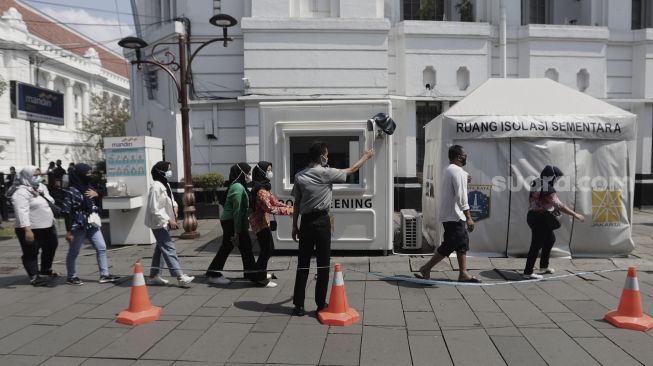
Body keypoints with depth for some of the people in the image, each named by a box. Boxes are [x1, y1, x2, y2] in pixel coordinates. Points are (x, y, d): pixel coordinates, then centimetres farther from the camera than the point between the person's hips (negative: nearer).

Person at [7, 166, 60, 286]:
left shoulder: (41, 187, 11)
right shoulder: (21, 192, -17)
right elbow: (22, 212, -26)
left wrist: (52, 219, 23)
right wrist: (27, 229, -33)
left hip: (48, 226, 10)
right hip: (31, 229, -10)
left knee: (51, 247, 21)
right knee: (31, 253, 1)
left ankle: (46, 270, 38)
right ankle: (34, 277, 5)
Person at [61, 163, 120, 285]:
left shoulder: (88, 187, 8)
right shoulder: (72, 191, -14)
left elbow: (97, 203, 22)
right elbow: (66, 212, -15)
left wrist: (96, 195, -2)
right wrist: (69, 231, -16)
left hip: (92, 225, 8)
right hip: (78, 226, -7)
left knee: (101, 248, 6)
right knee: (73, 252, 8)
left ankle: (104, 274, 13)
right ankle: (71, 277, 23)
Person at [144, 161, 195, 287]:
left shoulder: (166, 185, 10)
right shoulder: (156, 187, -19)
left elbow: (171, 200, 24)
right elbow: (154, 209, -22)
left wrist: (174, 207, 4)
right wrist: (169, 220, -23)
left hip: (165, 222, 10)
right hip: (159, 223, -10)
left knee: (160, 248, 16)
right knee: (169, 249, -11)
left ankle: (154, 276, 26)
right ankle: (180, 277, -13)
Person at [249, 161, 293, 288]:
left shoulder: (265, 187, 10)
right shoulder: (261, 190, -23)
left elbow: (274, 201, 10)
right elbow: (270, 208, -30)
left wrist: (289, 207, -2)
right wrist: (289, 210, -27)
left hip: (263, 221, 10)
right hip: (260, 222, -10)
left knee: (268, 248, 20)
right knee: (267, 249, -5)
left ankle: (261, 272, 36)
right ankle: (261, 278, 6)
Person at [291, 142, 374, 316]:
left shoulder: (299, 176, 3)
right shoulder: (326, 173, -8)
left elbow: (297, 203, 6)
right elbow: (351, 170, 5)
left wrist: (294, 226, 12)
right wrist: (366, 157, 20)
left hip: (305, 222, 4)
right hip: (321, 221, -4)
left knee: (303, 264, 7)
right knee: (323, 264, 6)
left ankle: (299, 305, 10)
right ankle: (321, 304, 12)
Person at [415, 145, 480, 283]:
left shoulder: (448, 170, 14)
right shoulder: (457, 171, -16)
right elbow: (461, 196, -22)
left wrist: (464, 177, 20)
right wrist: (468, 217, -22)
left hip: (449, 214, 10)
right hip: (454, 216, -10)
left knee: (462, 243, 14)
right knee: (448, 246, -5)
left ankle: (463, 273, 19)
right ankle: (425, 269, 1)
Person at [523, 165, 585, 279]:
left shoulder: (536, 183, 6)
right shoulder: (547, 189, -21)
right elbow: (559, 205, -26)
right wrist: (575, 215, -20)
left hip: (534, 216, 10)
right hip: (540, 219, -10)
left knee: (550, 240, 24)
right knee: (536, 245, -3)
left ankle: (544, 266, 35)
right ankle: (528, 272, 3)